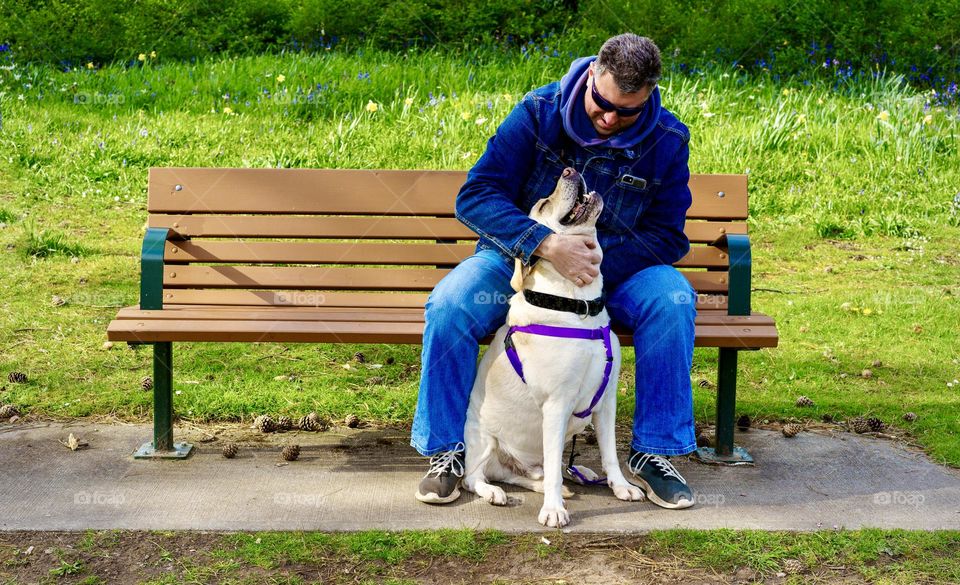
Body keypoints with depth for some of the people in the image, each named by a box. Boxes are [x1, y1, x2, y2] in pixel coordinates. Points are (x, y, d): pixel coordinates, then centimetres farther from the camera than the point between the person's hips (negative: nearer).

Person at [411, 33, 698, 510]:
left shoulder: (667, 141, -10)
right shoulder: (539, 113, -16)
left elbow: (666, 237, -9)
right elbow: (475, 196, -23)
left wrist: (594, 257, -27)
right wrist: (546, 245, -39)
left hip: (615, 267, 1)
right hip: (519, 257, -1)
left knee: (672, 300, -29)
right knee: (449, 306, -28)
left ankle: (652, 453, -15)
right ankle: (445, 449, -9)